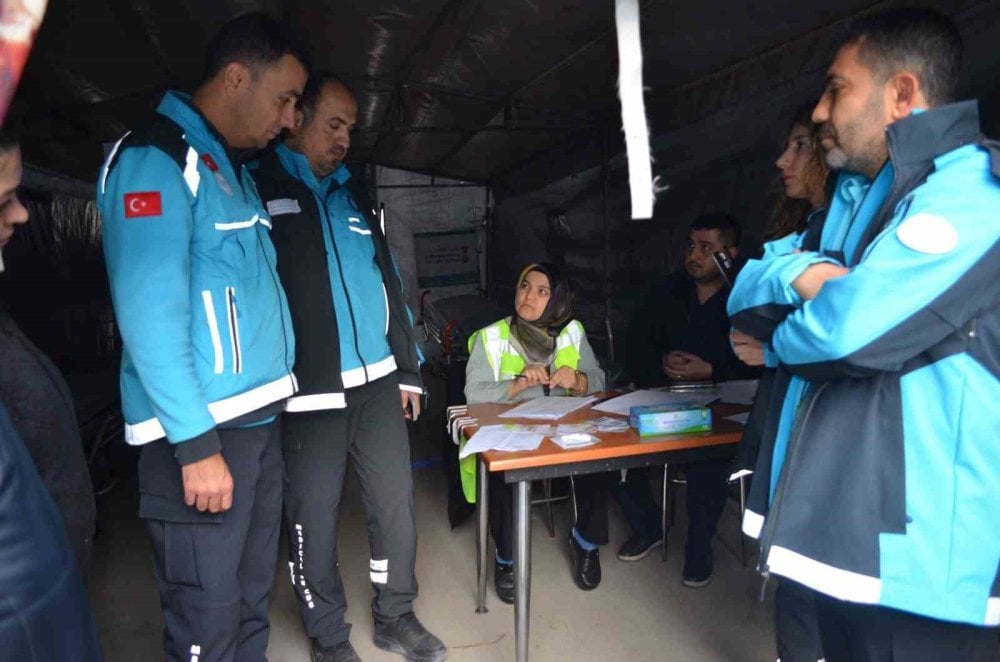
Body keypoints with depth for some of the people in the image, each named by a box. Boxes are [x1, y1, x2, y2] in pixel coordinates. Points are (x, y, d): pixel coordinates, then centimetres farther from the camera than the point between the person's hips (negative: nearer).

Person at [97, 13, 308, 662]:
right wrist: (197, 442, -21)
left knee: (252, 600, 19)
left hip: (260, 419, 8)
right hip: (200, 431, -8)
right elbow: (149, 312, -19)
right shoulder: (156, 159, -10)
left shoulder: (237, 169, 16)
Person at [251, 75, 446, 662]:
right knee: (314, 519, 7)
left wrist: (409, 368, 14)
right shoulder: (259, 190, 0)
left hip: (379, 382, 5)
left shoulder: (353, 196, 16)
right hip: (308, 392, -5)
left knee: (396, 501, 10)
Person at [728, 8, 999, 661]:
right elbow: (746, 294, 9)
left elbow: (844, 329, -28)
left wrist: (784, 332, -5)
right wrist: (799, 273, -13)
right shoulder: (857, 196, 13)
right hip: (844, 523, 8)